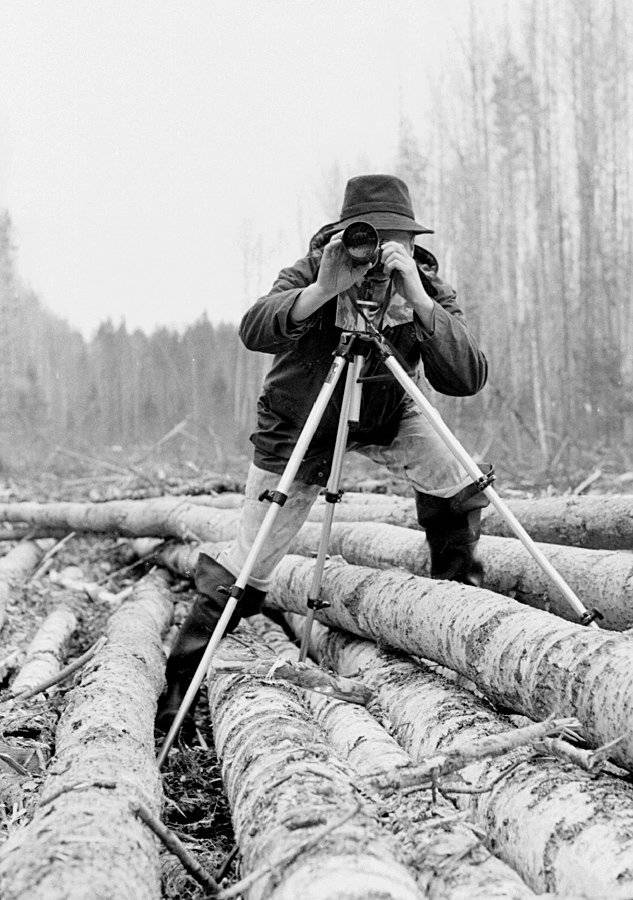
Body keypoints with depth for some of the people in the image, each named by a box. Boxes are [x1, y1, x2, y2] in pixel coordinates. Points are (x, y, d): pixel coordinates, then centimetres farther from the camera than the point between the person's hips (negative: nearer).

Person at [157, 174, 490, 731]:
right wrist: (321, 291, -56)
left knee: (459, 489, -20)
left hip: (386, 417, 3)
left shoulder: (427, 287, -20)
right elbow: (253, 332, -42)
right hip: (298, 427, -2)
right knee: (245, 570, -3)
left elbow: (468, 380, -34)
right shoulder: (313, 272, -24)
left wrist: (419, 300, -45)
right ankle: (178, 683, 11)